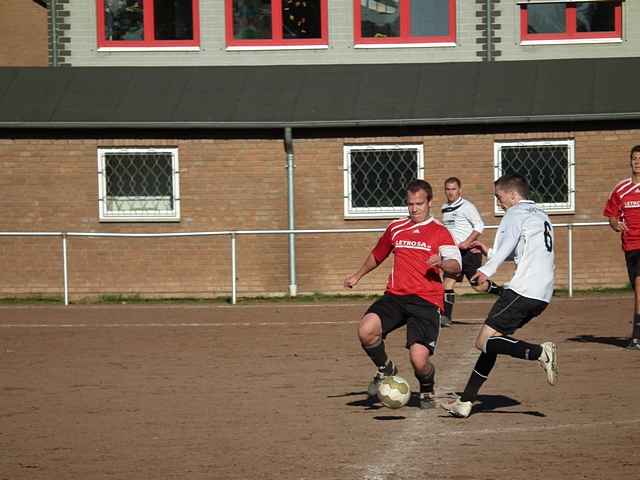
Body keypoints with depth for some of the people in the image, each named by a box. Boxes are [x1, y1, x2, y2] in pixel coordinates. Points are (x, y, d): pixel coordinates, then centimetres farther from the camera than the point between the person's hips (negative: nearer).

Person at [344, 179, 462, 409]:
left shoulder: (439, 232, 4)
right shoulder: (396, 228, 17)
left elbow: (455, 265, -10)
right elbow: (378, 255, 36)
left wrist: (442, 263, -32)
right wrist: (357, 275, 44)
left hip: (426, 301, -4)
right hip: (395, 296, 4)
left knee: (419, 360, -17)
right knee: (366, 330, -26)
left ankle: (427, 391, 20)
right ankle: (385, 369, 6)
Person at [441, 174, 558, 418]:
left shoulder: (516, 213, -1)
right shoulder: (541, 215, 27)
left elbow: (508, 243, -20)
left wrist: (487, 270, -31)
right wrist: (490, 252, 40)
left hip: (523, 289, -10)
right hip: (543, 294, 10)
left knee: (484, 341, -11)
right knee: (492, 339, 13)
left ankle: (540, 352, -24)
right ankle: (465, 401, 11)